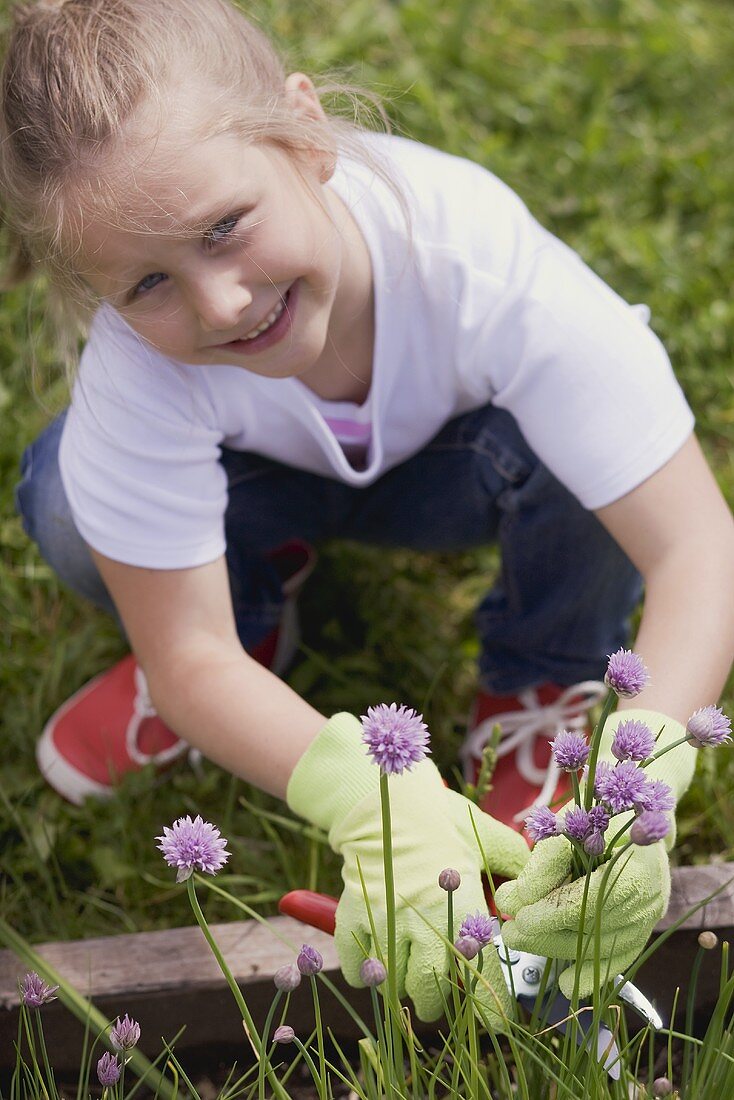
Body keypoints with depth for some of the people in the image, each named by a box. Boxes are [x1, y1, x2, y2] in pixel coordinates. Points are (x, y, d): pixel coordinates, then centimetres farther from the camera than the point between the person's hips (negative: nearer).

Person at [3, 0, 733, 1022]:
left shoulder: (486, 263, -40)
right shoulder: (141, 363, -36)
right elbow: (190, 661, -33)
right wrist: (367, 798, -51)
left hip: (447, 470, -1)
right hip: (260, 477, 1)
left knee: (576, 444, -35)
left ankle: (543, 689, -3)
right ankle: (252, 617, 4)